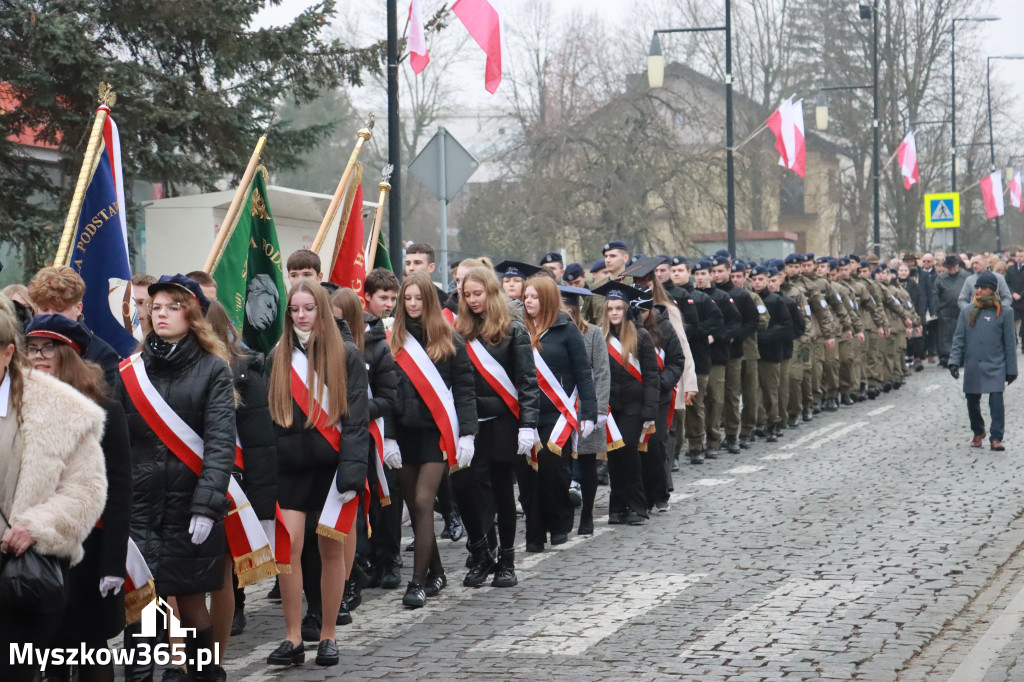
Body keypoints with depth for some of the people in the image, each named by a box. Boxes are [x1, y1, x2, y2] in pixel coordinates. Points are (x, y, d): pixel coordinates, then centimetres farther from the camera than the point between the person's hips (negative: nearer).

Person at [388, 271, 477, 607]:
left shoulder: (449, 340, 1)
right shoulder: (393, 342, 7)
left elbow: (464, 389, 0)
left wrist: (467, 434, -7)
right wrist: (387, 437, -2)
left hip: (436, 431, -3)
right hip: (404, 432, 3)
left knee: (423, 502, -10)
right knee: (415, 507, 7)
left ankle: (419, 582, -8)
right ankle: (435, 573, 22)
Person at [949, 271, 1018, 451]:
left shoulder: (1004, 313, 1)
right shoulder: (967, 312, 7)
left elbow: (1010, 343, 3)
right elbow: (959, 338, 7)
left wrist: (1011, 369, 2)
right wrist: (954, 361, -5)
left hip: (995, 367, -3)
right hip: (972, 367, 3)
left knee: (996, 400, -14)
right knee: (972, 402, 9)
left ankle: (996, 438, -8)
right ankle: (978, 433, 31)